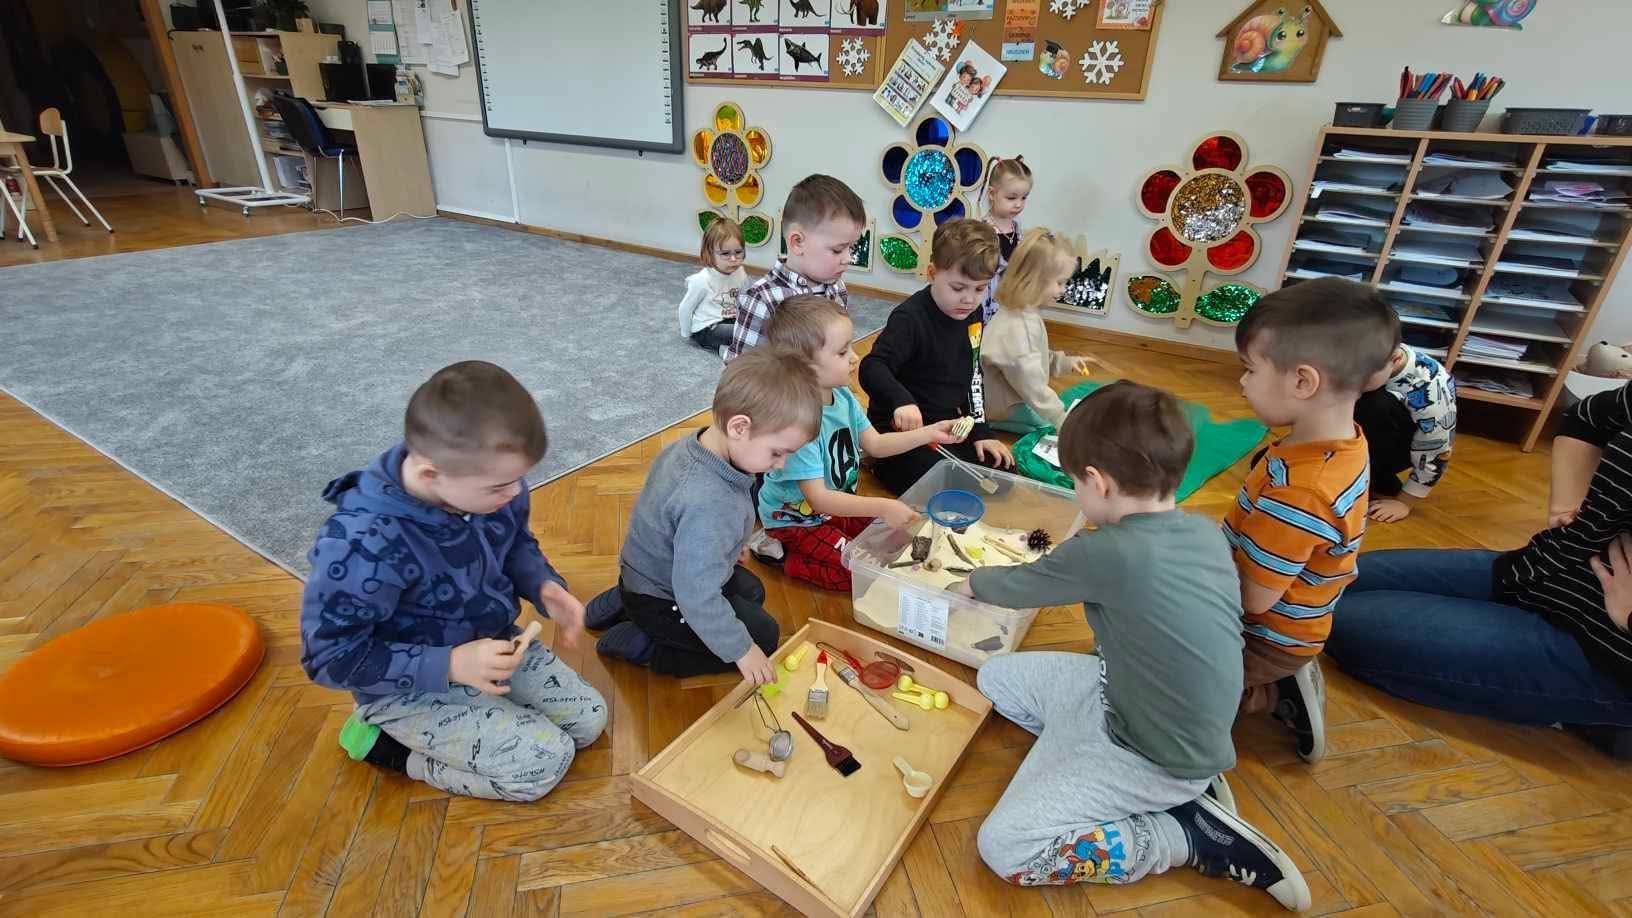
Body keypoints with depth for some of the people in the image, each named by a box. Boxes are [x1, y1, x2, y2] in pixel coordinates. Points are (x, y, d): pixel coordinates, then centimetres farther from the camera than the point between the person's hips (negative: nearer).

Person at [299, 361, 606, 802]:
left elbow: (517, 544, 4)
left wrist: (545, 587, -17)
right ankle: (385, 742, 7)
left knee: (589, 719, 6)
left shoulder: (486, 478, -17)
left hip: (493, 643, 7)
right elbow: (330, 657, -24)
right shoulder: (362, 543, -35)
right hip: (411, 686, -6)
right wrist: (450, 665, -31)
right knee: (544, 763, -11)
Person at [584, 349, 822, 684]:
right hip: (660, 603, -8)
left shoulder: (693, 444, -12)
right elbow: (698, 596, -35)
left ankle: (625, 603, 19)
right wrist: (740, 649, -23)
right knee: (763, 635, 1)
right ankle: (642, 647, 1)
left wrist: (726, 552, 18)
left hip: (653, 572, 8)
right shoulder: (708, 506, -41)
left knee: (752, 592, 26)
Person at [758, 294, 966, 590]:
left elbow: (875, 444, 4)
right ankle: (781, 555, 0)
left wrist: (928, 433, -6)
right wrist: (882, 507, -39)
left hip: (837, 506, 8)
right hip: (796, 520, -8)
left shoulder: (843, 396, -7)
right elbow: (819, 498, -35)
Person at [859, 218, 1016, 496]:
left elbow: (972, 377, 13)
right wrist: (901, 400, -49)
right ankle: (883, 463, 3)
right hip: (902, 429, -8)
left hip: (948, 423, 8)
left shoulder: (972, 316, 4)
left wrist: (980, 430, 7)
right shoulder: (910, 317, -20)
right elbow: (872, 368, -31)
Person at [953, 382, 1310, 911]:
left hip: (1157, 760, -8)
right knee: (995, 678, 12)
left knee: (1003, 848, -10)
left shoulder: (1103, 554, -30)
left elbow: (1018, 587, -10)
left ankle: (1194, 837, 0)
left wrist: (974, 583, 11)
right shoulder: (1204, 531, -7)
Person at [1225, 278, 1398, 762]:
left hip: (1264, 639, -8)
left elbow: (1253, 598, -28)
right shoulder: (1344, 443, -8)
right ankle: (1281, 686, 14)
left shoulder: (1298, 491, -37)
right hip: (1289, 625, 8)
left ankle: (1270, 697, 5)